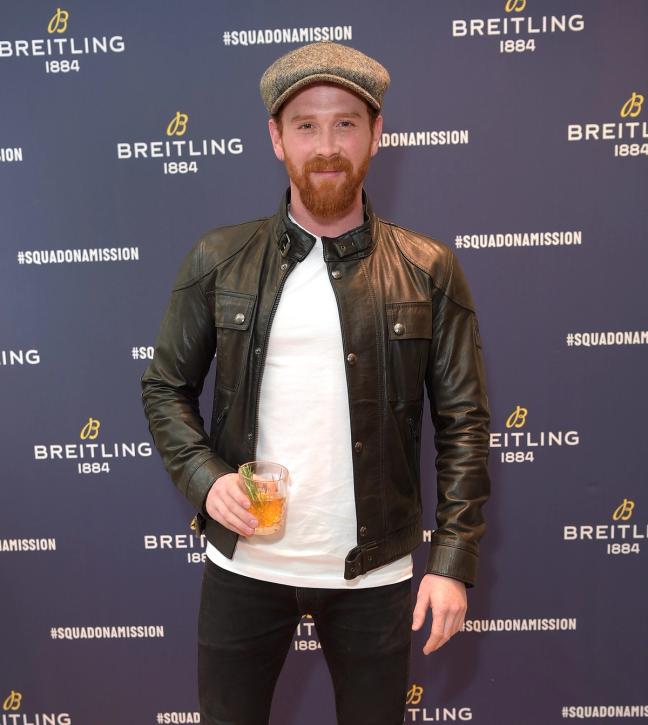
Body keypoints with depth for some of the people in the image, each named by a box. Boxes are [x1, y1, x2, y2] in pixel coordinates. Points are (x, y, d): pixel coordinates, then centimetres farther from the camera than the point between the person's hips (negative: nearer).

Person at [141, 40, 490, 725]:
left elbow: (463, 420, -3)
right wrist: (204, 477, -12)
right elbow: (165, 388, 4)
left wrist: (453, 560, -8)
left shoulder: (428, 269, -4)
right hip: (243, 563, 1)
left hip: (375, 572, 0)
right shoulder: (217, 259, -2)